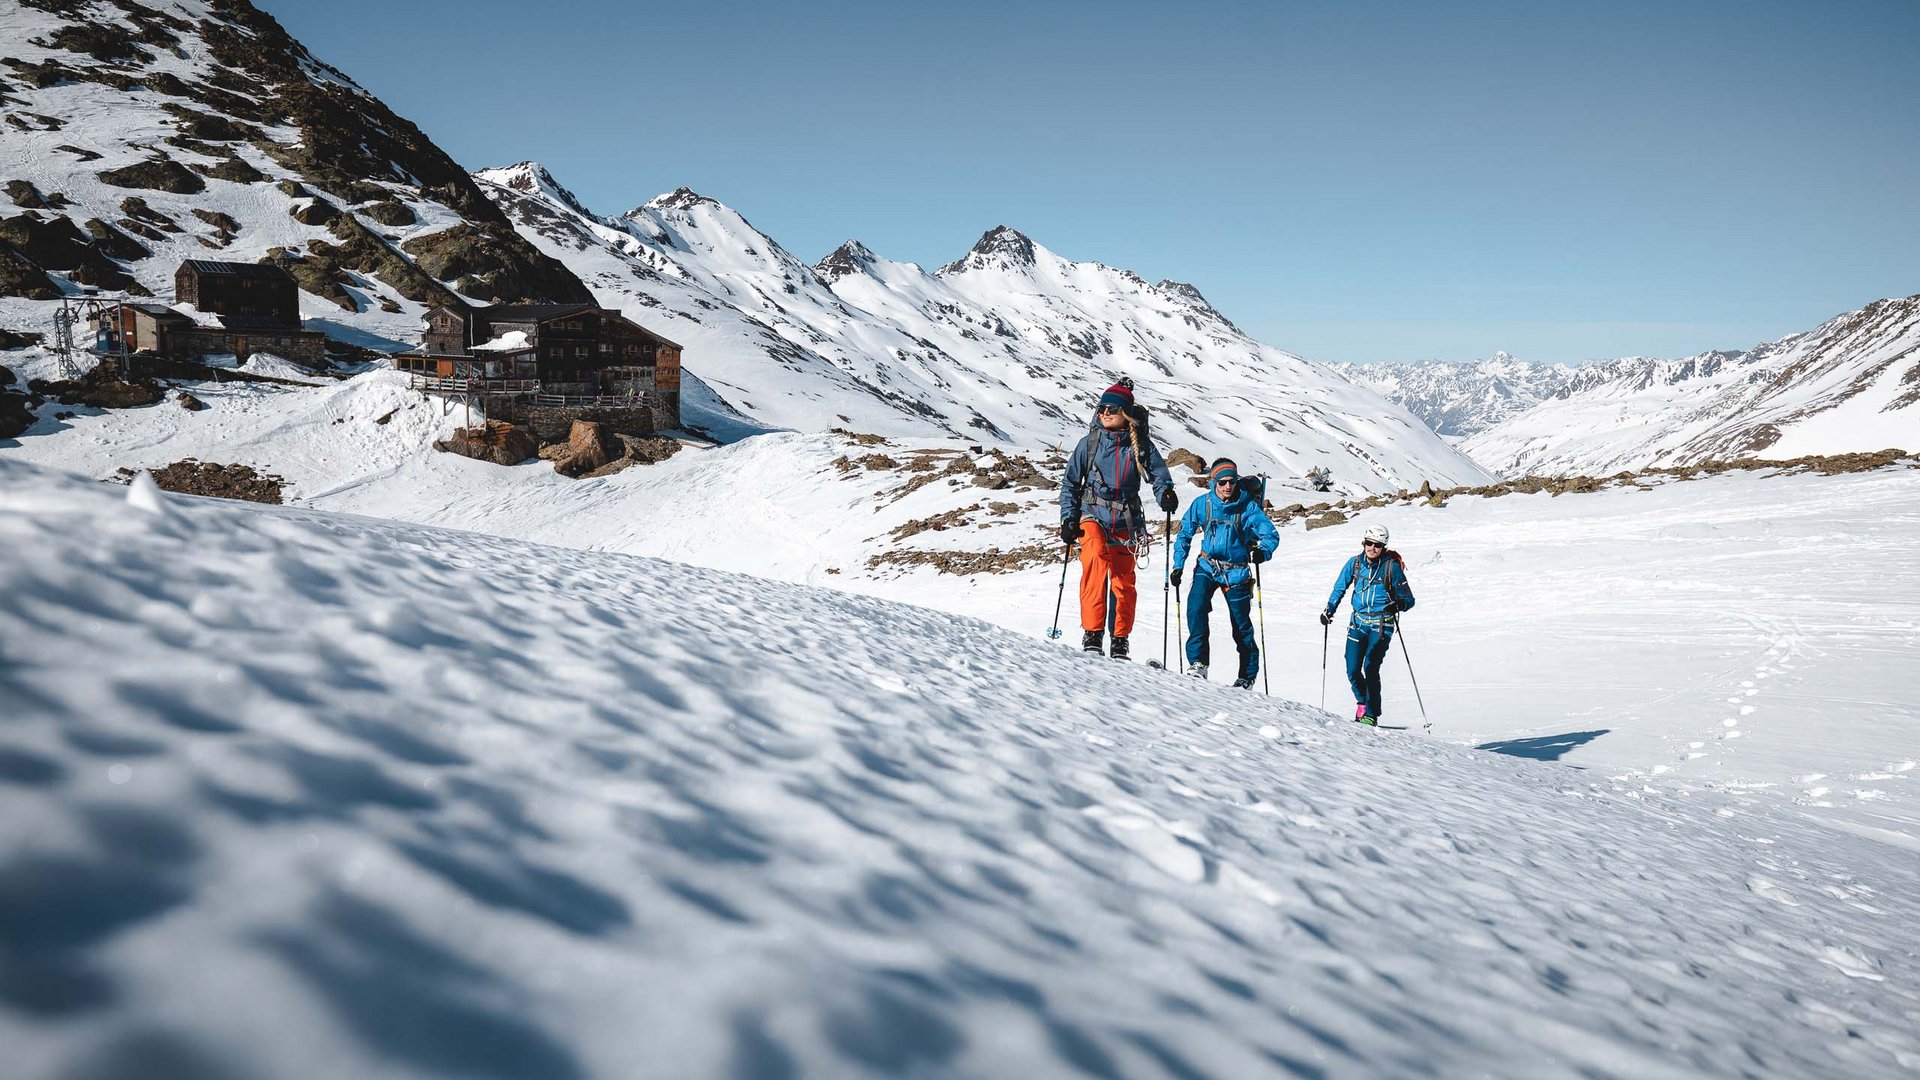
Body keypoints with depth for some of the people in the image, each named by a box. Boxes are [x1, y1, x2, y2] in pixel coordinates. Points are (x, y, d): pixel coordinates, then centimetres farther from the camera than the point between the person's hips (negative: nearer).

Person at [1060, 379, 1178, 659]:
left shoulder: (1140, 444, 3)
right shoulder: (1089, 443, 3)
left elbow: (1159, 473, 3)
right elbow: (1070, 482, 9)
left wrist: (1166, 494, -20)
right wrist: (1068, 519, -1)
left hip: (1125, 521, 1)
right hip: (1092, 515, -1)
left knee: (1124, 582, 2)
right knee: (1096, 557, -29)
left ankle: (1120, 641, 20)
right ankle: (1092, 631, -28)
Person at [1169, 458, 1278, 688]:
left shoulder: (1248, 506, -10)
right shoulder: (1202, 504, -5)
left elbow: (1271, 534, -11)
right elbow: (1185, 534, 6)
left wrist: (1263, 551, -32)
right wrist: (1178, 565, 0)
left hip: (1236, 572, -1)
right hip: (1207, 567, 1)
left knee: (1242, 626, 4)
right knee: (1196, 606, -24)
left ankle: (1247, 677, 20)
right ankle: (1197, 662, -17)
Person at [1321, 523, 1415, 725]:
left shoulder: (1392, 566, -7)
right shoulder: (1354, 563, 2)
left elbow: (1408, 600, -4)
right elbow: (1339, 589, 17)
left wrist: (1397, 605, -24)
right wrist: (1329, 610, 11)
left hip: (1381, 624, -4)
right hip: (1358, 622, 4)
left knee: (1370, 667, -17)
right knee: (1352, 670, -2)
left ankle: (1371, 715, -9)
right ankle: (1362, 702, 25)